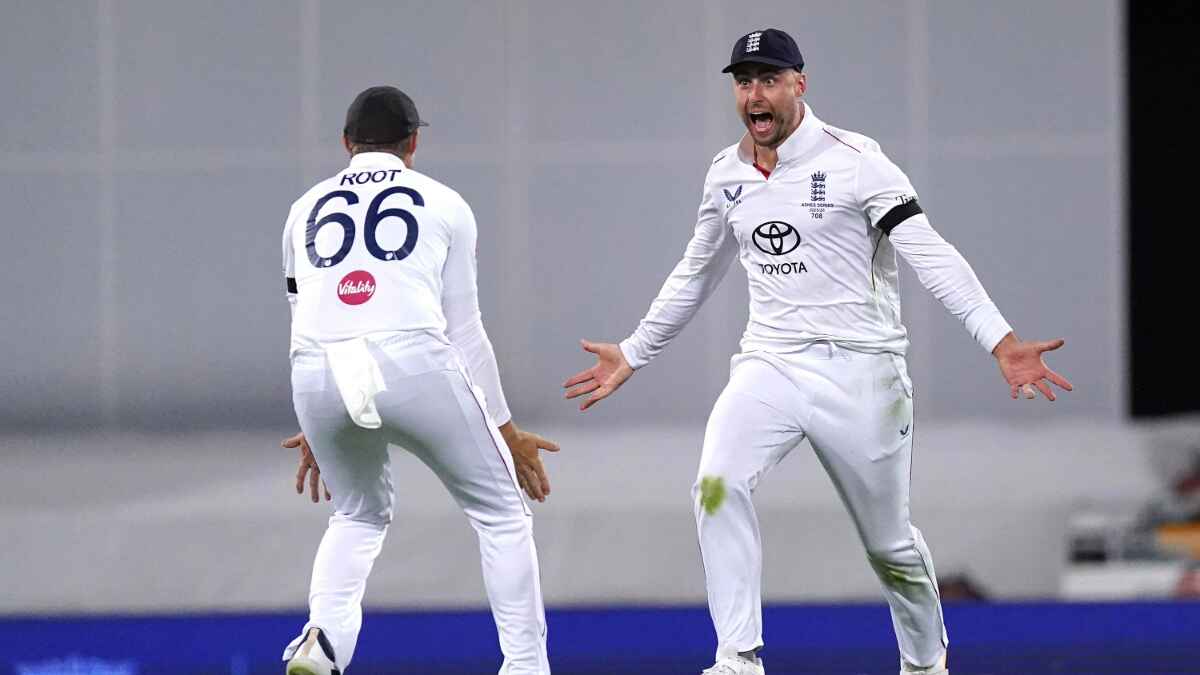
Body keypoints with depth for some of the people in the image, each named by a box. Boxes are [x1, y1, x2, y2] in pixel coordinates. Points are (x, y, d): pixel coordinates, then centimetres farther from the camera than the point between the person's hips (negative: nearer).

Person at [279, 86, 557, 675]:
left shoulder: (306, 211, 26)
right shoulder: (444, 206, 18)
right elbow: (463, 329, 17)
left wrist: (316, 430, 42)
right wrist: (506, 431, 23)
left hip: (316, 377, 3)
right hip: (411, 363, -3)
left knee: (358, 515, 27)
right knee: (500, 514, 13)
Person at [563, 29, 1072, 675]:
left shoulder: (855, 162, -9)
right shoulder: (726, 175, 8)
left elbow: (931, 256, -16)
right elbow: (695, 275, 25)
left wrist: (1001, 340, -27)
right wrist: (632, 355, 30)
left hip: (859, 373, -4)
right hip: (768, 367, 4)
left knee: (890, 544, 6)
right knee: (718, 486, -23)